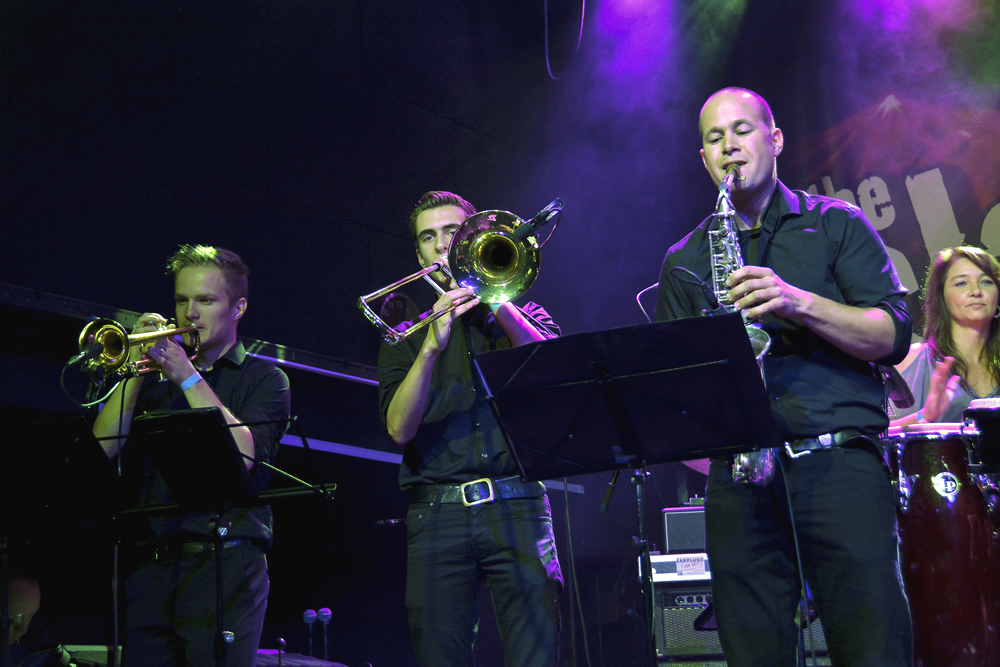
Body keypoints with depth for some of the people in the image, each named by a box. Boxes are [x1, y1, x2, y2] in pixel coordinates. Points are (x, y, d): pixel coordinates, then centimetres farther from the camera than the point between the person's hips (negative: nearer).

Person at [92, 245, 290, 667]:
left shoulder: (264, 379, 7)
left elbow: (242, 456, -10)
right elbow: (101, 452, 6)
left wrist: (189, 377, -10)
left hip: (223, 565, -3)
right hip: (151, 565, 4)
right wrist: (135, 371, -2)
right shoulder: (156, 382, 18)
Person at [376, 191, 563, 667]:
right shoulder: (406, 337, 16)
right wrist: (432, 345, -13)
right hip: (437, 515, 1)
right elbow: (400, 428, 0)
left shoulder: (522, 316, 17)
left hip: (517, 507, -1)